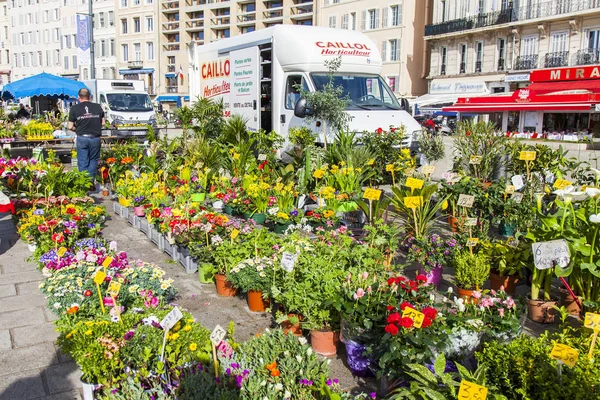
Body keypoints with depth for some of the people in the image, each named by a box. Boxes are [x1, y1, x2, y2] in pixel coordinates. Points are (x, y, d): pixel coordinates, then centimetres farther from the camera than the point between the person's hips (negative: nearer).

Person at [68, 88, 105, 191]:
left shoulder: (74, 108, 0)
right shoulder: (98, 107, 3)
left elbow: (70, 127, 0)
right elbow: (103, 123, 8)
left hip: (82, 138, -1)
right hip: (95, 137, 1)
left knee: (83, 162, 8)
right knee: (93, 160, 13)